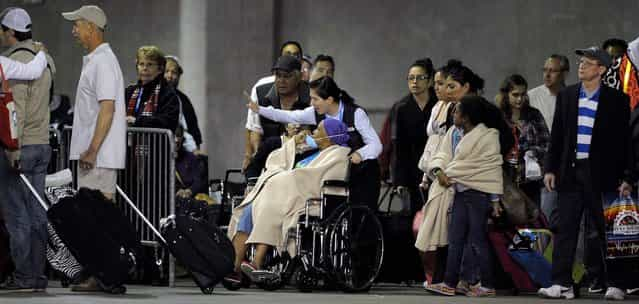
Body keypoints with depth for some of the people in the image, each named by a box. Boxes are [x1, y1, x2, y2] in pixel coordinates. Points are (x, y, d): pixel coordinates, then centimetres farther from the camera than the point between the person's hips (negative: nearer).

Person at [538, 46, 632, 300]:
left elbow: (624, 139, 0)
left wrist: (625, 177, -5)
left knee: (607, 231, 2)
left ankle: (615, 284, 9)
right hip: (570, 172, 3)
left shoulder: (617, 100, 0)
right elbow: (557, 136, 12)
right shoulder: (566, 96, 11)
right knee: (565, 229, 0)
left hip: (601, 174, -3)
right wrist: (550, 169, 5)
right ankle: (562, 284, 2)